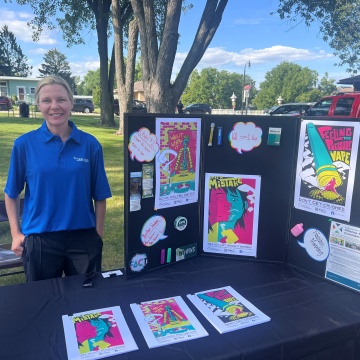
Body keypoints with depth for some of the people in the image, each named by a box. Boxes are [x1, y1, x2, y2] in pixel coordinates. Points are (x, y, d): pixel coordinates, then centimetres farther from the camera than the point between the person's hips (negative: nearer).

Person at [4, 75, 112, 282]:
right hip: (39, 239, 0)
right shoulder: (24, 144, -5)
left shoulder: (90, 144, -4)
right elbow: (12, 193, 4)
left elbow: (100, 195, 0)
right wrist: (16, 233, 1)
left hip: (83, 238, 1)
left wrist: (98, 235, 1)